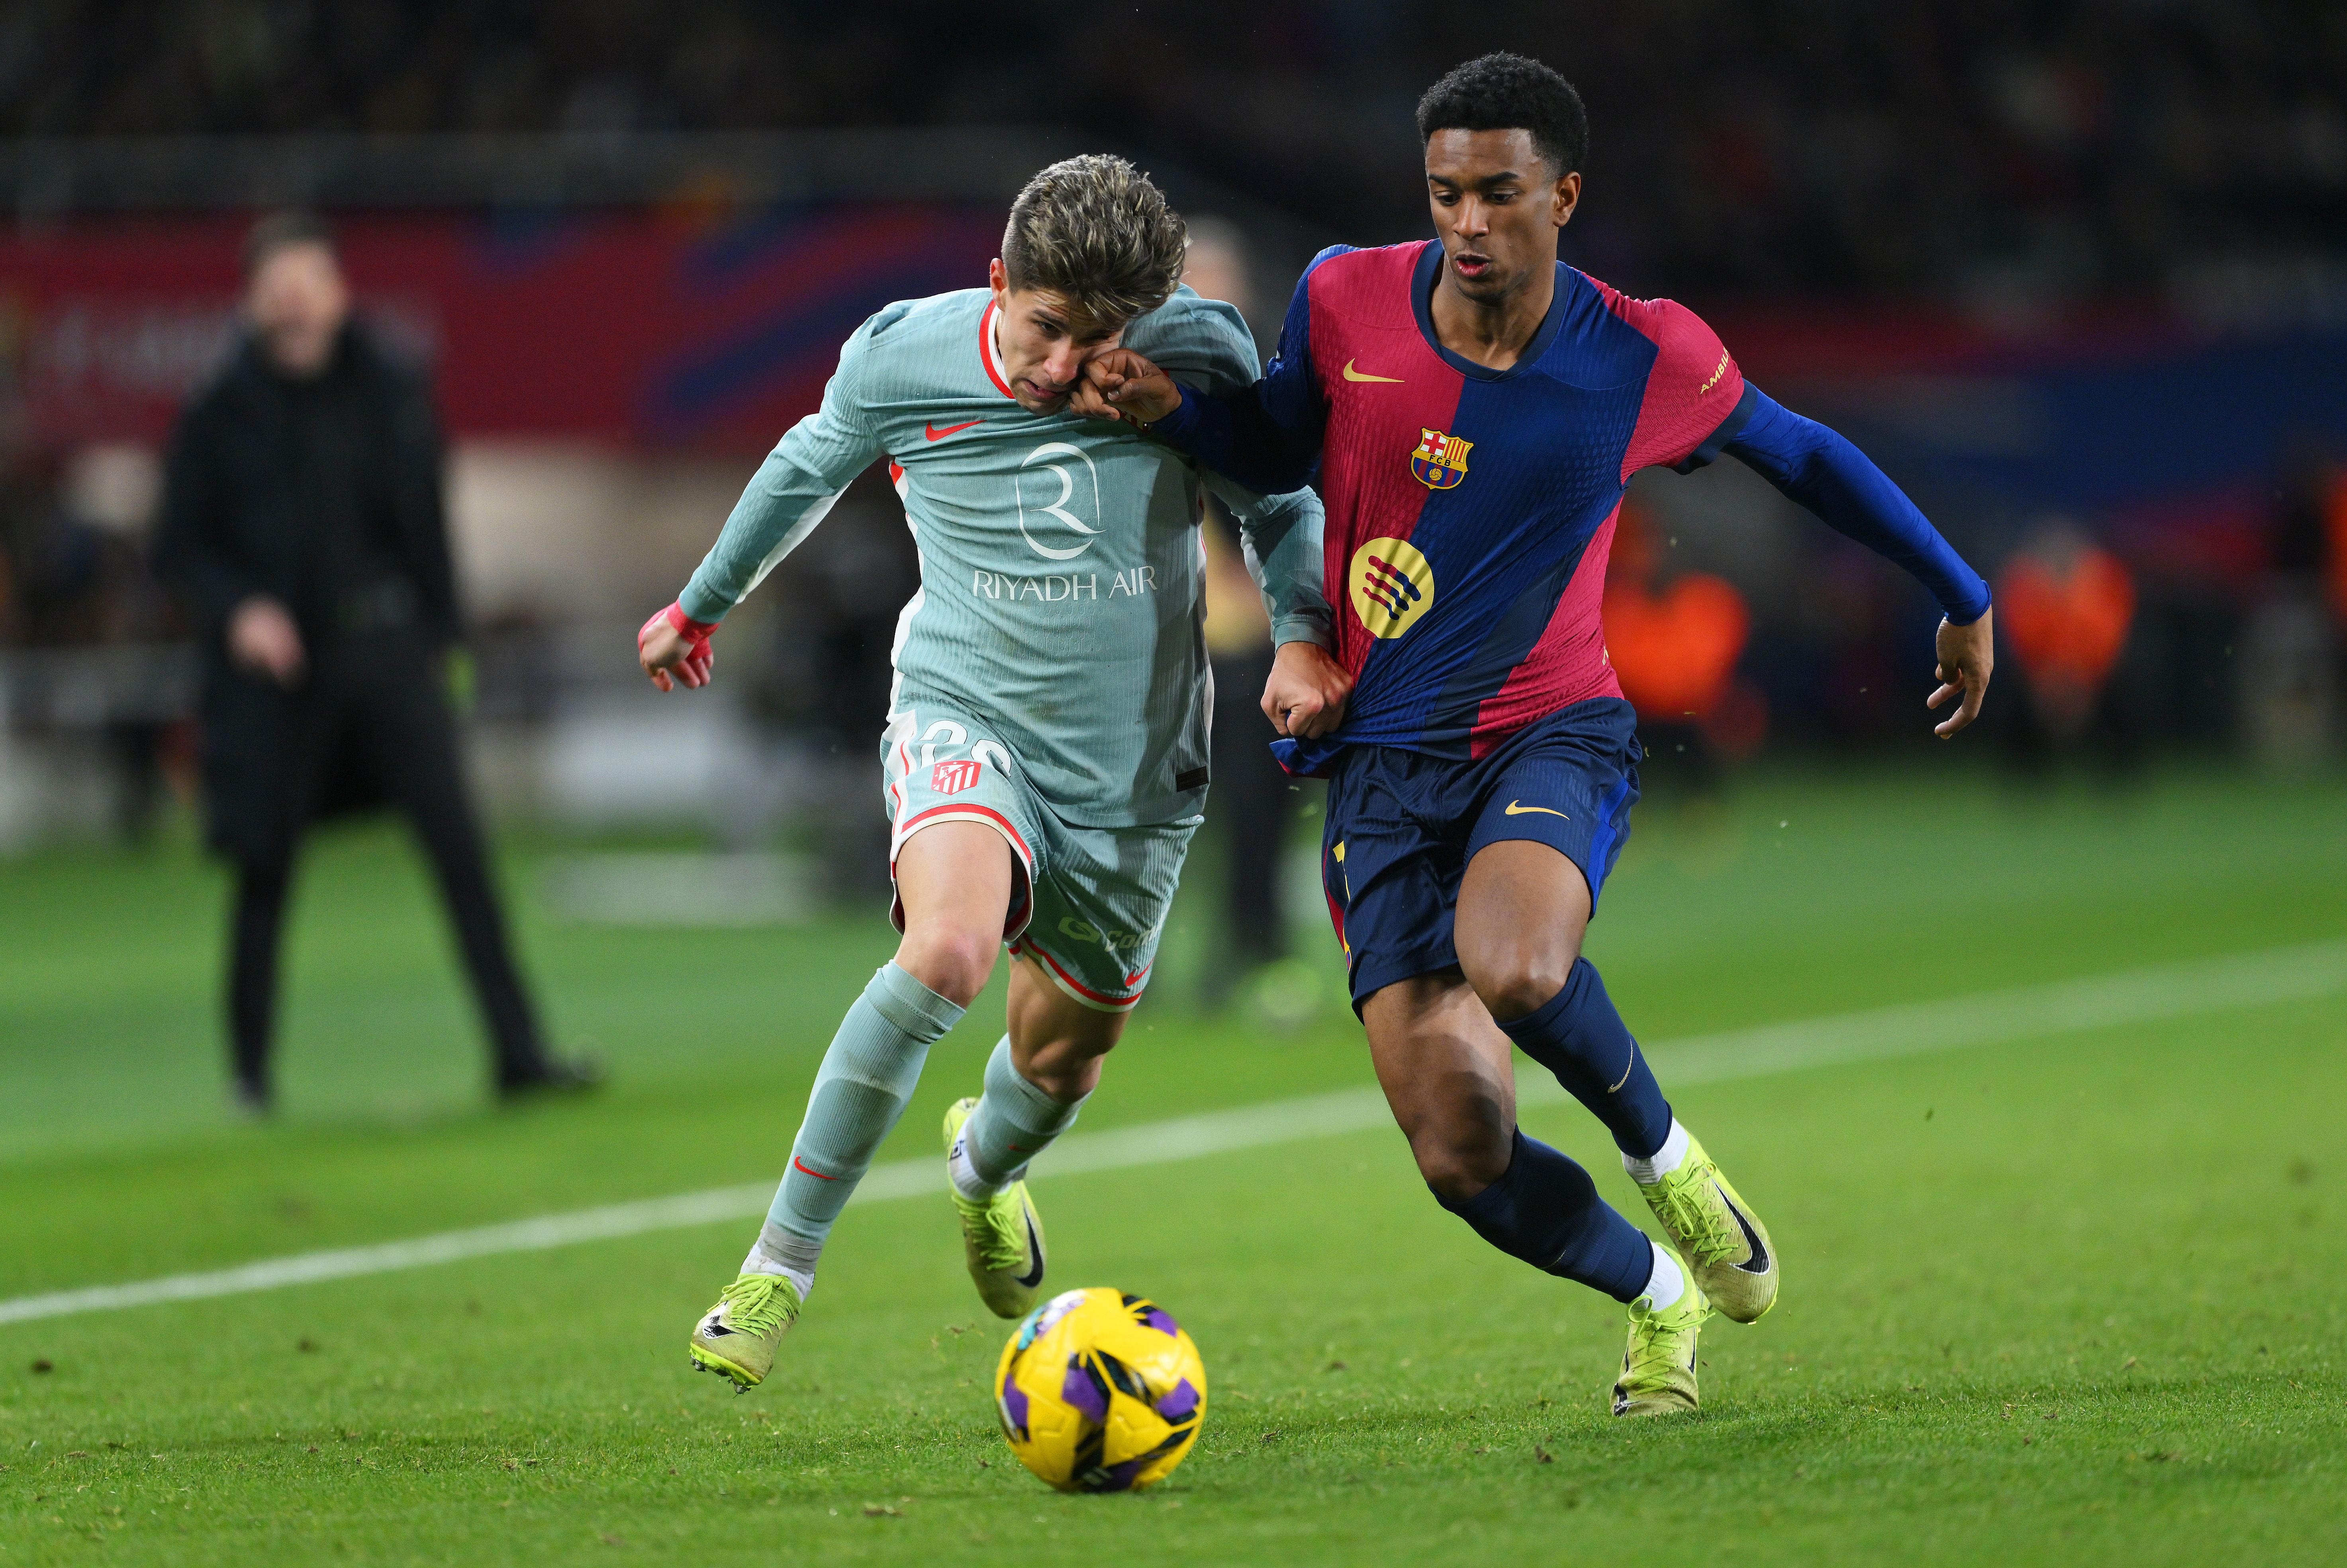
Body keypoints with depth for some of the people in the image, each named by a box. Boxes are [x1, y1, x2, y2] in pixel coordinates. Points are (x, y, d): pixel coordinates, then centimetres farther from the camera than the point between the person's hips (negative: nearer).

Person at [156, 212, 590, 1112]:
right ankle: (251, 1067, 21)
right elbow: (179, 547, 2)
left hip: (385, 653, 1)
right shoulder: (220, 415, -2)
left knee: (458, 844, -8)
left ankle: (518, 1053, -7)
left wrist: (438, 637, 10)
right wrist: (235, 611, -15)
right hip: (276, 666, -1)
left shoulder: (392, 396, 4)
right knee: (267, 870, 6)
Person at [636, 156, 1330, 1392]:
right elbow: (811, 465, 11)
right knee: (948, 948, -32)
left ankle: (984, 1162, 56)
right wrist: (702, 604, 25)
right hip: (964, 716, -2)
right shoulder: (900, 359, -12)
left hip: (1133, 765, 2)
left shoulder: (1200, 354, -13)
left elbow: (1280, 504, 4)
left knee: (1062, 1056, 16)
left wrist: (1302, 636, -15)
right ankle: (781, 1262, -21)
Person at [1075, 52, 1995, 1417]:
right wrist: (1170, 407, -5)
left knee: (1513, 968, -38)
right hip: (1382, 765, 2)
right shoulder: (1346, 304, -3)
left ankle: (1662, 1151, -4)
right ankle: (1660, 1294, 23)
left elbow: (1803, 456, 11)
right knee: (1463, 1154, -9)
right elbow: (1275, 453, 16)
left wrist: (1964, 597, 20)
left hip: (1553, 734, -2)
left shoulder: (1646, 363, -6)